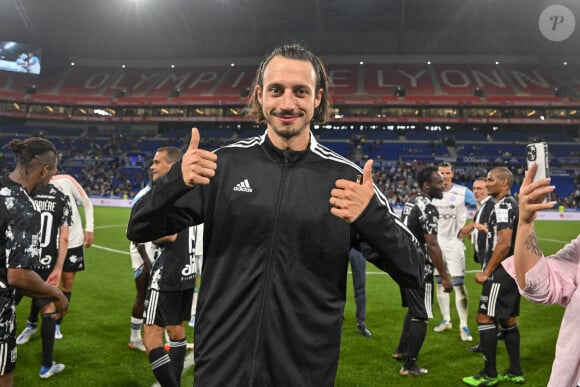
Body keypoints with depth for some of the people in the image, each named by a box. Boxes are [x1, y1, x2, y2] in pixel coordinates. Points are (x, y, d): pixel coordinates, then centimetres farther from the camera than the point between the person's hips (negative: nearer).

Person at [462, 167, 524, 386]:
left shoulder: (503, 206, -16)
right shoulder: (513, 204, 15)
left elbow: (504, 243, -23)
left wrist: (486, 272, -18)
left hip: (501, 271, -10)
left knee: (485, 317, -5)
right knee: (507, 319, 15)